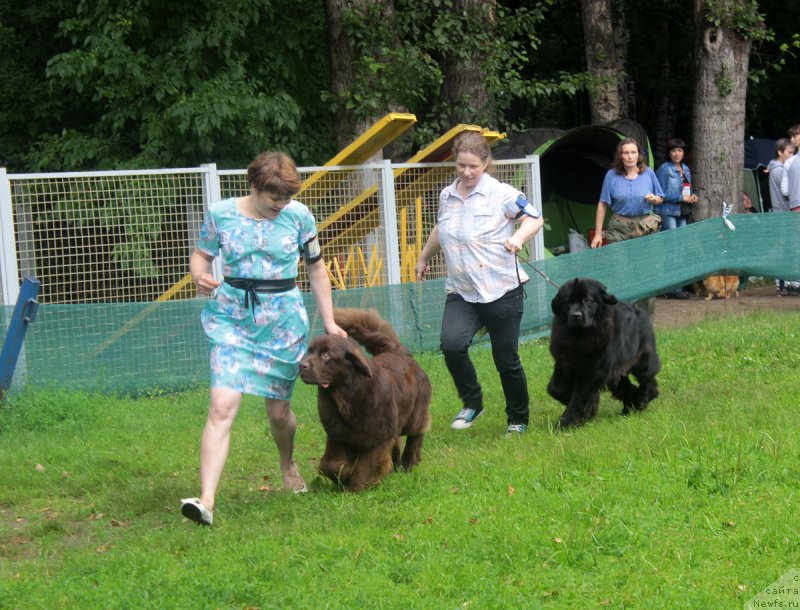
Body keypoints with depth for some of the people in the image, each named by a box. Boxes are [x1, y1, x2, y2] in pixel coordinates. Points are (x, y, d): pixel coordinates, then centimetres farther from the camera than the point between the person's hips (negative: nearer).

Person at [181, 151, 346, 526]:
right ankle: (206, 501, -22)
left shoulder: (298, 216, -1)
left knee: (278, 411, 11)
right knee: (222, 407, -16)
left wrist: (329, 322, 8)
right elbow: (201, 255, 6)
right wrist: (199, 276, -18)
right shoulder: (221, 214, -3)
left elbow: (316, 268, 9)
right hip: (233, 320, -1)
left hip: (284, 323, 1)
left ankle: (288, 466, 45)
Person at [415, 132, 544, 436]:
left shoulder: (501, 194, -6)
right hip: (460, 293, 3)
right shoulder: (447, 196, 9)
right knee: (452, 344, -23)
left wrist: (518, 237, -19)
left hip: (502, 290, -3)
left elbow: (535, 218, 1)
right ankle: (472, 403, -1)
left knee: (507, 360, 2)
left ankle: (518, 420, 24)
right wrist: (423, 258, 41)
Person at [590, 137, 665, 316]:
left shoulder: (648, 174, 4)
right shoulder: (612, 175, 1)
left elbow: (660, 199, 14)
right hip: (619, 227, -1)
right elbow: (603, 205, 4)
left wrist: (654, 199, -11)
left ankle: (646, 318, 8)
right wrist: (598, 233, 1)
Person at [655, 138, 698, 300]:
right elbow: (661, 194, -11)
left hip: (683, 213, 8)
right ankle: (673, 288, -10)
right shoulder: (664, 169, -7)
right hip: (668, 212, -8)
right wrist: (682, 198, -13)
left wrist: (692, 196, 4)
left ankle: (679, 286, 11)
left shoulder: (686, 169, 16)